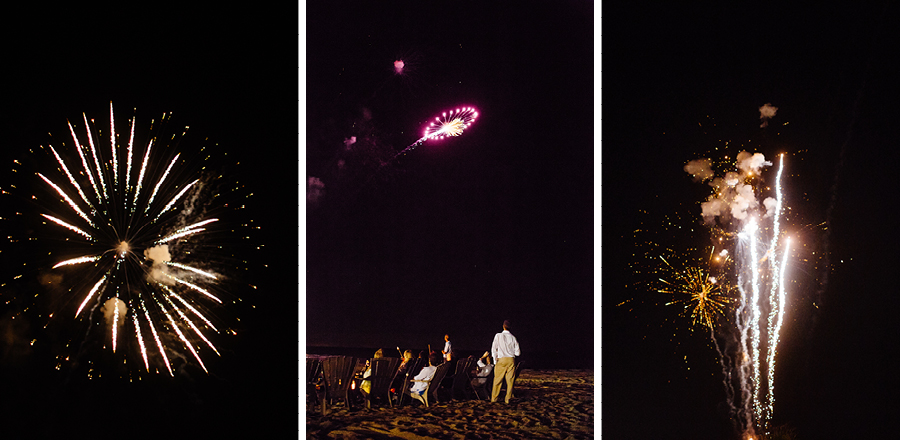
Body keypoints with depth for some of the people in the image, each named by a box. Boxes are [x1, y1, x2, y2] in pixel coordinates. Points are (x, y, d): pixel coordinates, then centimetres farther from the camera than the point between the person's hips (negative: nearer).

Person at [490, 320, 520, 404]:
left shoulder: (498, 336, 0)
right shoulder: (513, 338, 5)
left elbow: (494, 349, -2)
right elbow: (517, 353, 7)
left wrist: (495, 361, 4)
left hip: (501, 360, -1)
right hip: (511, 360, 1)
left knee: (497, 380, 7)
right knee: (510, 380, 3)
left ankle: (494, 398, 13)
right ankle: (508, 399, 2)